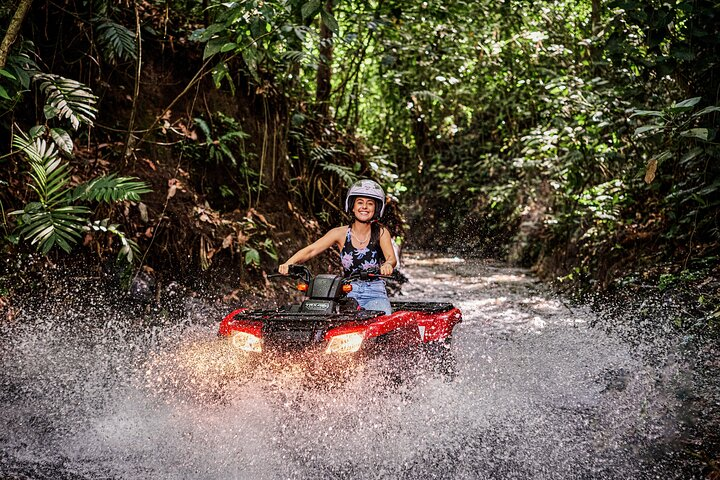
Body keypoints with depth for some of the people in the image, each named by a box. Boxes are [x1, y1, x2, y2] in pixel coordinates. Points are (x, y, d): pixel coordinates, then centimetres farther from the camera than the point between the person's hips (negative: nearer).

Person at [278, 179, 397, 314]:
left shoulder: (381, 232, 1)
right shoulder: (341, 233, 1)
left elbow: (391, 257, -14)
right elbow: (311, 250, -8)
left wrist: (388, 264, -40)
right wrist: (288, 264, -27)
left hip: (375, 294, -1)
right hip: (348, 292, 1)